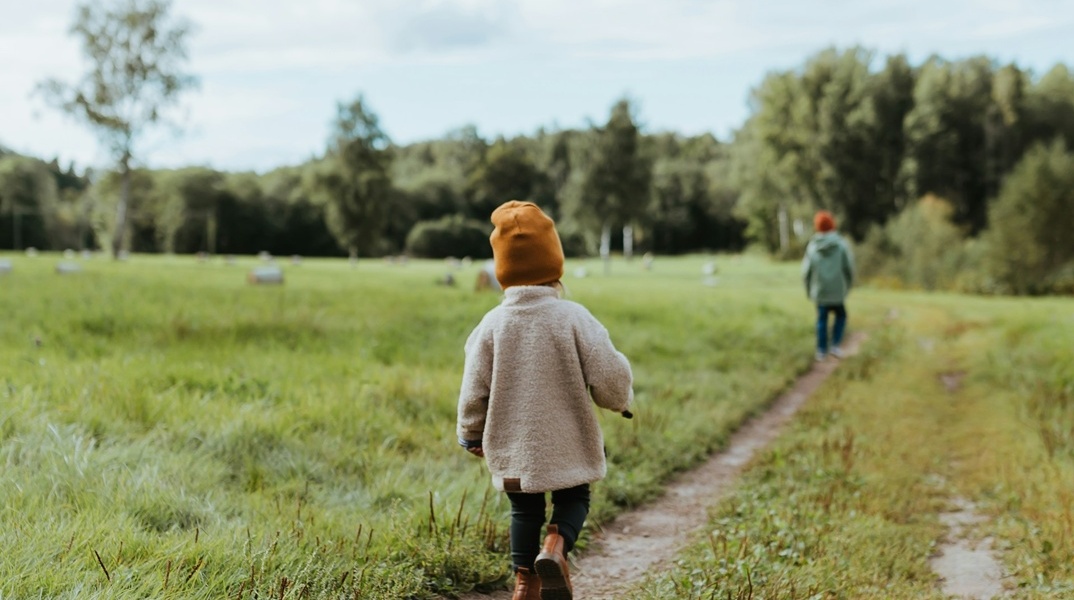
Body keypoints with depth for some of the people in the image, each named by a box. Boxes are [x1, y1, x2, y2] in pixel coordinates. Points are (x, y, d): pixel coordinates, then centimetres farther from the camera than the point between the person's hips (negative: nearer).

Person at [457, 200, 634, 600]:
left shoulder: (493, 324, -7)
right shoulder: (572, 317, -12)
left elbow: (474, 391, -2)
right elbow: (608, 376, -12)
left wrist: (471, 435, 16)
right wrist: (621, 400, 12)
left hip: (512, 447, 2)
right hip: (567, 443, -2)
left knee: (524, 510, 19)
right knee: (573, 499, 16)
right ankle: (555, 549, -11)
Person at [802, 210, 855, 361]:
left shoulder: (812, 246, -3)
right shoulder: (841, 244, -6)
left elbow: (807, 271, -2)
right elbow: (849, 267, -6)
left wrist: (809, 290, 12)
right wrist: (848, 286, 10)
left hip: (820, 291, 1)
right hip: (838, 290, -1)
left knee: (822, 319, 11)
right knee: (840, 316, 18)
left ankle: (822, 350, 12)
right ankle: (836, 345, 6)